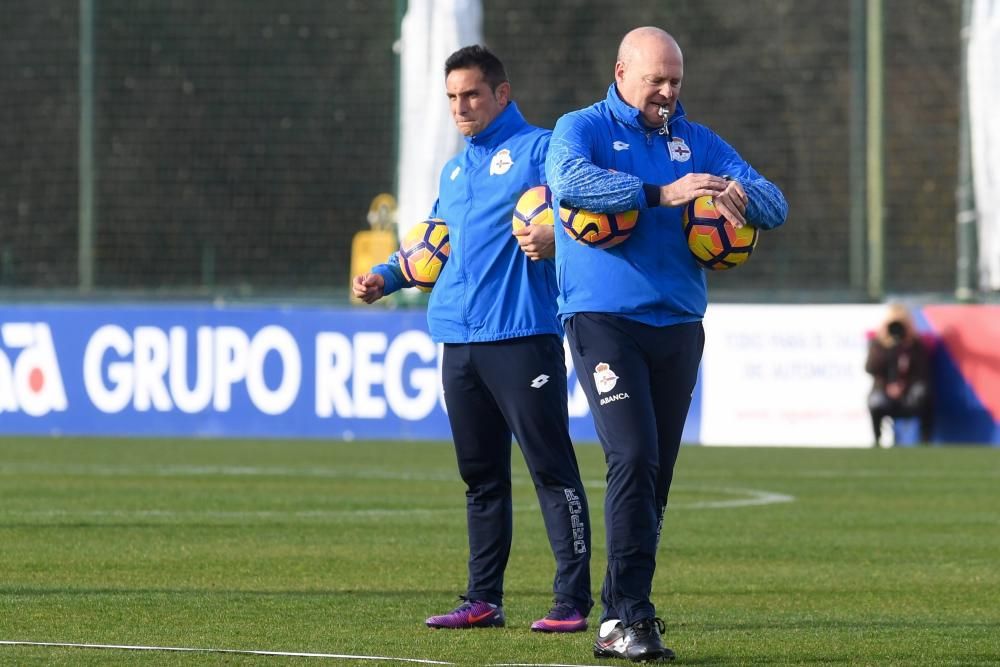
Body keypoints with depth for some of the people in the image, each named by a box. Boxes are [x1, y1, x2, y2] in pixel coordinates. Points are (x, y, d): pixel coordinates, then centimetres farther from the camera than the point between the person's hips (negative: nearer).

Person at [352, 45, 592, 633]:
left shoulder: (538, 149, -2)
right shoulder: (454, 171, 22)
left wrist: (552, 239, -31)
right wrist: (384, 278, 19)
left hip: (521, 334, -8)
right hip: (460, 340, 8)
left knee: (553, 469, -7)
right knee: (481, 476, 11)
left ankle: (573, 602, -8)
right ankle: (484, 600, 16)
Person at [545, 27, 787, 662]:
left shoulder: (698, 142, 15)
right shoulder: (583, 128, 2)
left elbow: (774, 205, 9)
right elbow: (569, 179, -21)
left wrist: (735, 195, -15)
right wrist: (661, 193, -28)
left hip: (677, 324, 5)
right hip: (604, 318, -5)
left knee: (656, 472, 6)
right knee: (634, 457, -18)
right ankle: (630, 614, -18)